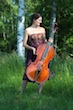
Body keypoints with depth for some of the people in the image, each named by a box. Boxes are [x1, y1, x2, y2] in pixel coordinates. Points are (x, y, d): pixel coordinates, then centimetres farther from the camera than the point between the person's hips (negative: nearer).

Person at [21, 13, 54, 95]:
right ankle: (21, 93, 1)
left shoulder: (42, 29, 8)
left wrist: (49, 41, -2)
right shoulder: (28, 30, -3)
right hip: (32, 54, -3)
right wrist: (32, 48, -17)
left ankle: (39, 93, 9)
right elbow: (24, 44, -2)